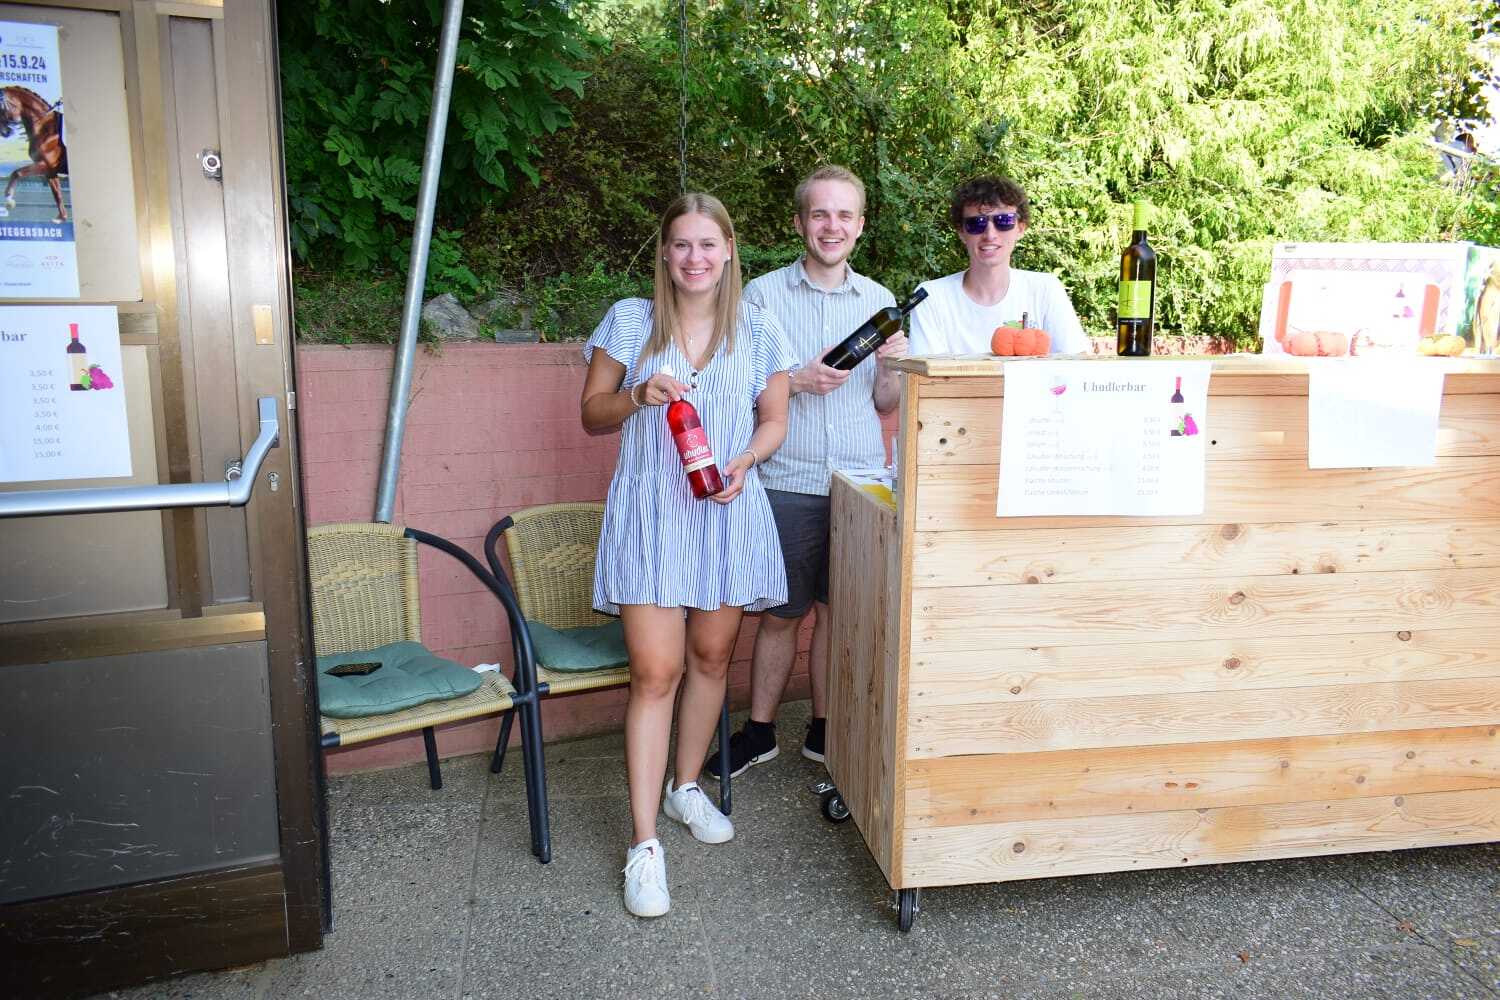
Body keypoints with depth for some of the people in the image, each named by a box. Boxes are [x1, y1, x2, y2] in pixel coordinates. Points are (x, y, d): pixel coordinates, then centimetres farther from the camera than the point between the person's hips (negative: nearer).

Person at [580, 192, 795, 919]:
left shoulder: (757, 330, 5)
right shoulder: (629, 321, 2)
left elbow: (774, 421, 10)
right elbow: (591, 414, 6)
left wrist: (744, 461, -11)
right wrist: (640, 396, -14)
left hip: (728, 513, 3)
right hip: (649, 511, -2)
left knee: (711, 657, 12)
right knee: (655, 672, -9)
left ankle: (686, 787, 35)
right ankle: (645, 846, -2)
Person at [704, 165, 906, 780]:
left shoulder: (879, 301, 10)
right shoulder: (763, 294, 1)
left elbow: (886, 405, 13)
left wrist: (891, 368, -8)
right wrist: (796, 381, -15)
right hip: (788, 484, -2)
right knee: (781, 614, 5)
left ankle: (825, 731, 26)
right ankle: (759, 732, 22)